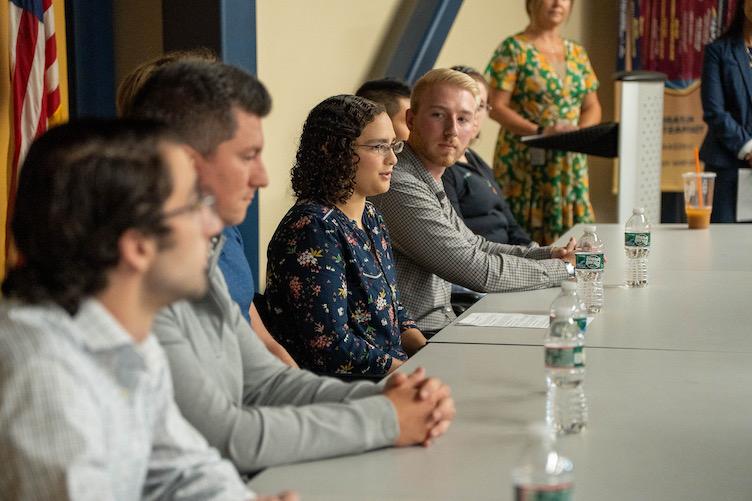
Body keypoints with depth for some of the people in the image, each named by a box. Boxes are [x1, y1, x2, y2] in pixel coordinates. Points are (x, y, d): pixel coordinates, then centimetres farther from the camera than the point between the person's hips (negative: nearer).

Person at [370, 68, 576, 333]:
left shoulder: (428, 183, 10)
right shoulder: (399, 188, -22)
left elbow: (475, 246, 21)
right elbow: (481, 272, -19)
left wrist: (548, 254, 8)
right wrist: (562, 269, -6)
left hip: (444, 323, 10)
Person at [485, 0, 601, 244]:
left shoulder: (577, 53, 14)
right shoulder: (513, 49, -4)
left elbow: (592, 108, 15)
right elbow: (496, 107, -10)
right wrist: (540, 131, -20)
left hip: (570, 164, 5)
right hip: (524, 163, -5)